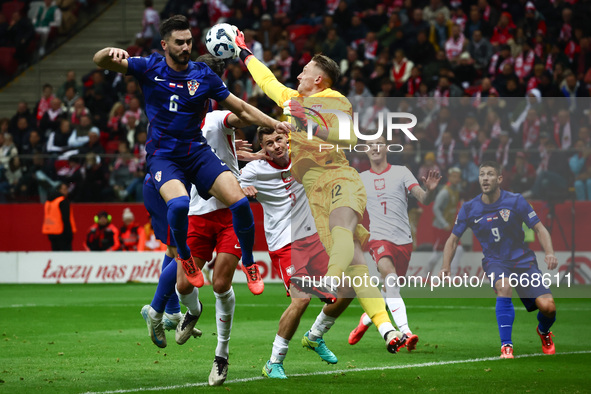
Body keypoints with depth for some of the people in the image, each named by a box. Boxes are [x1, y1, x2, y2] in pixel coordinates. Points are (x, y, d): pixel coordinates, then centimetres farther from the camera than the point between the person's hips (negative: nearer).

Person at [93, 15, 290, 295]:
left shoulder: (203, 75, 3)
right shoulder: (149, 68, -1)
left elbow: (241, 109, 9)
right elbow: (99, 61, -7)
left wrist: (274, 124, -4)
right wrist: (112, 52, -30)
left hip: (197, 151, 2)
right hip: (162, 154, -2)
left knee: (239, 201, -17)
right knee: (178, 203, -32)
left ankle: (249, 262, 8)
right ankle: (184, 256, -2)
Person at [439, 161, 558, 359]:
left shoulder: (516, 201, -8)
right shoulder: (469, 209, -3)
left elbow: (540, 229, -3)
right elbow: (453, 239, 7)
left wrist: (549, 253, -20)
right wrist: (445, 267, -5)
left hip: (522, 259, 0)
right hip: (495, 262, 0)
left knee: (548, 307, -14)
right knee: (504, 287, -36)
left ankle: (544, 331, 26)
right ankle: (506, 346, -30)